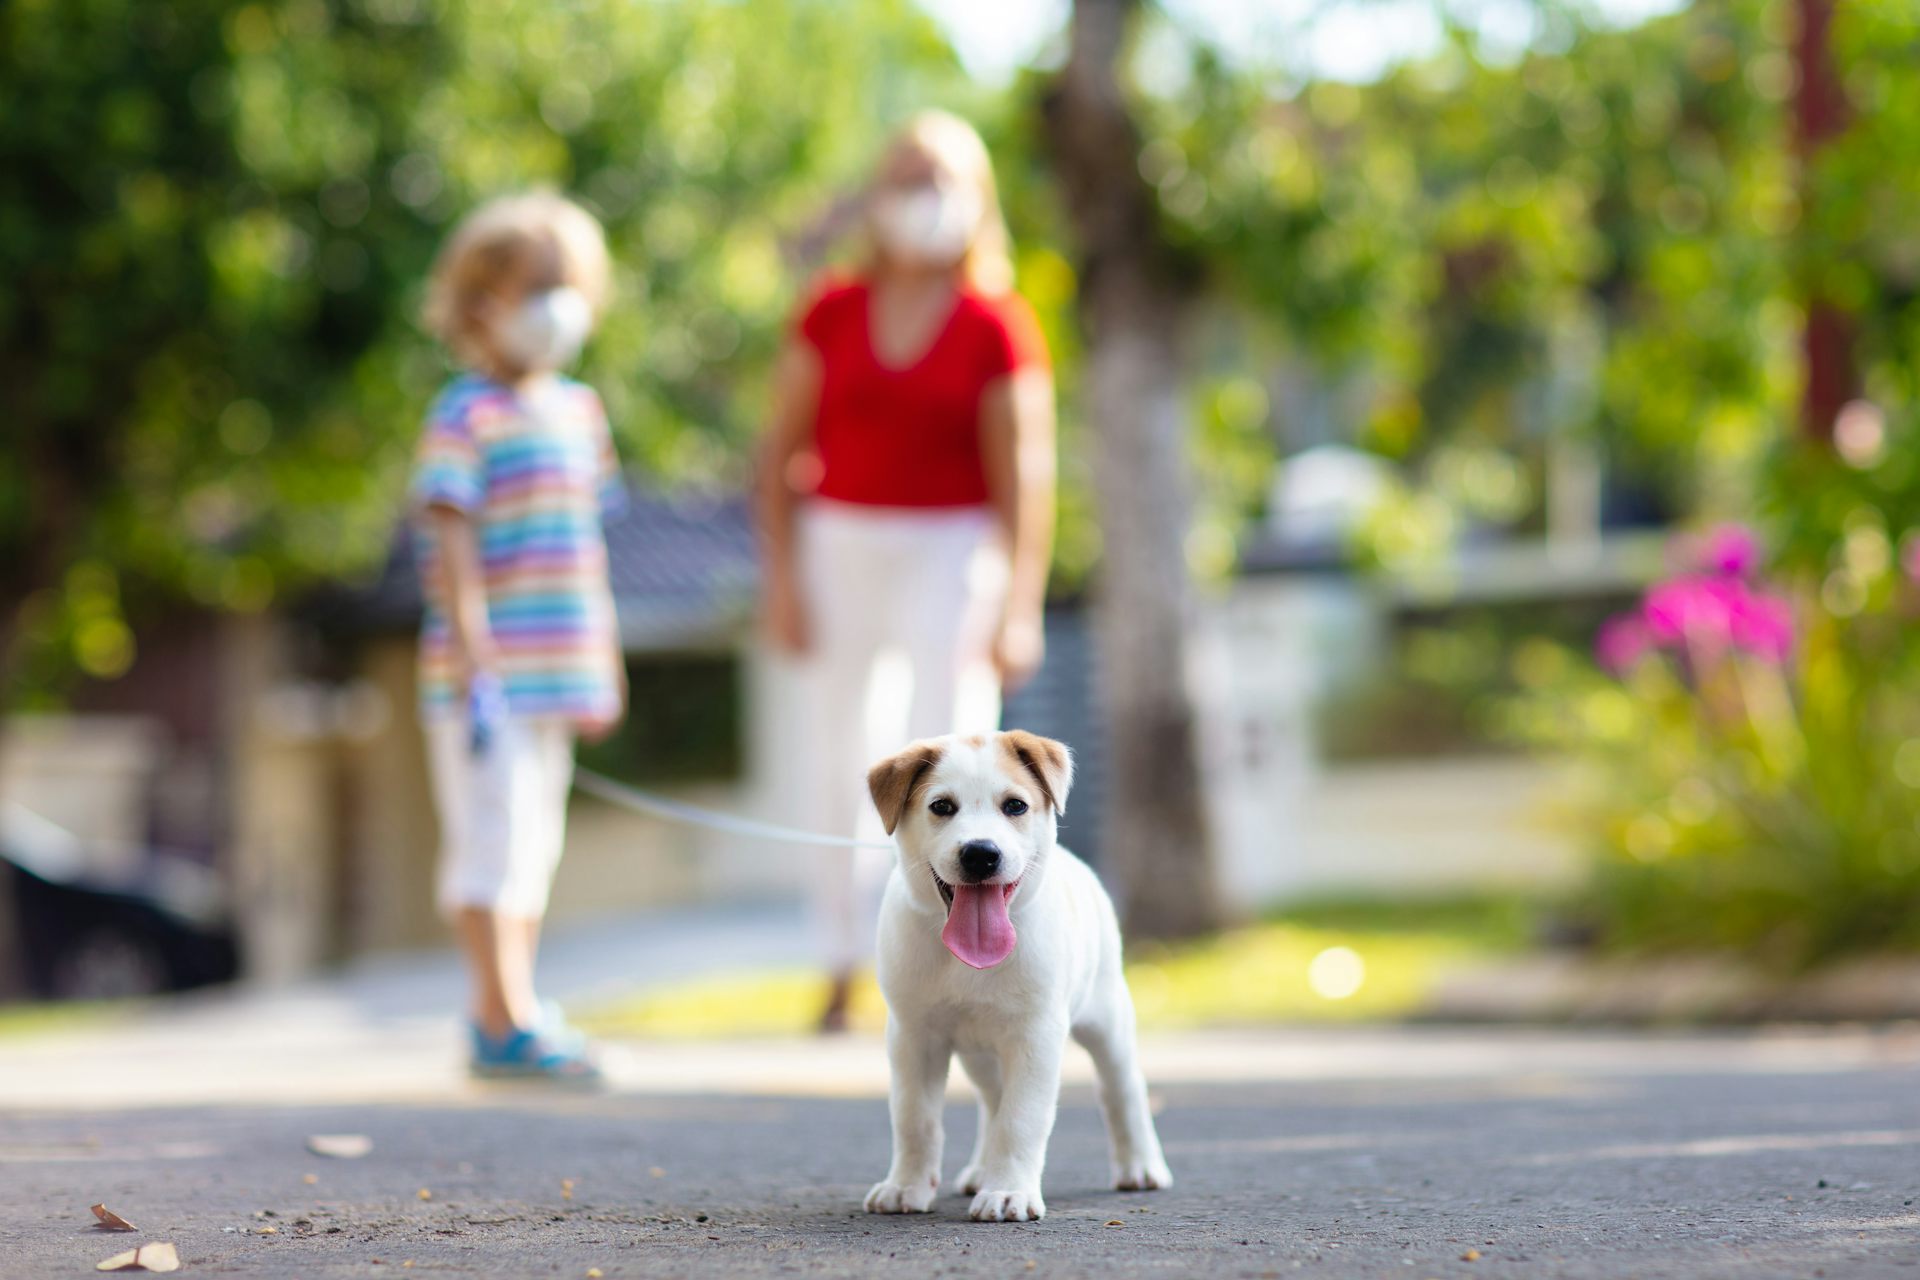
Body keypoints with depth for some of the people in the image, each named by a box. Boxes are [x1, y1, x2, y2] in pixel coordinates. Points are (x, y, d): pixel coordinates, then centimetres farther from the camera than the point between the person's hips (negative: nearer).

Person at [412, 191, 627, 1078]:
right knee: (494, 838, -7)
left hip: (556, 670, 8)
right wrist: (475, 657, -21)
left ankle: (514, 1011, 20)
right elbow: (450, 540, -15)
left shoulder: (576, 408, 15)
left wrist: (602, 662, 19)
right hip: (490, 671, -8)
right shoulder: (467, 416, -10)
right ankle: (505, 1022, -6)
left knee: (534, 841, 13)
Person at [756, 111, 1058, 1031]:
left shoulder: (998, 326, -4)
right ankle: (843, 965, 20)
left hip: (950, 549, -3)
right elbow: (782, 449, 7)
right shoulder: (832, 315, 4)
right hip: (840, 545, 3)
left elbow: (1024, 473, -7)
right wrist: (781, 577, 0)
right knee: (837, 764, 7)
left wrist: (1018, 605, -12)